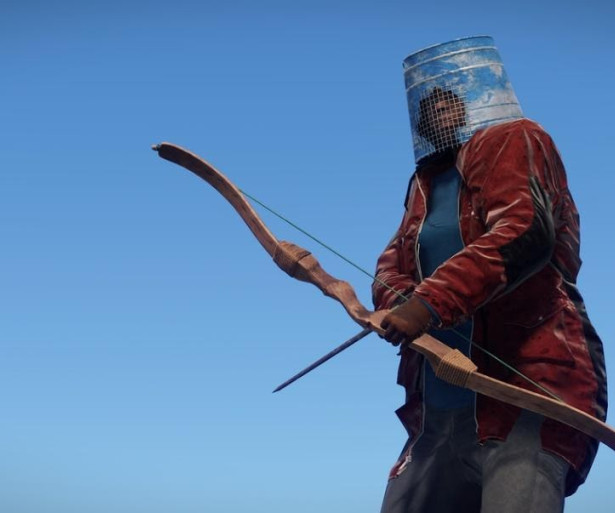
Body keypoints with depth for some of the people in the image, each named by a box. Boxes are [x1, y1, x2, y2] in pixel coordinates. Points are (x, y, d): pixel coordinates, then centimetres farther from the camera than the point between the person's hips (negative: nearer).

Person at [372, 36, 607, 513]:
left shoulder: (511, 140, -1)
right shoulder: (428, 179, 23)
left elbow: (522, 232, -19)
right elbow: (393, 260, 15)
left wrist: (432, 302, -25)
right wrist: (398, 299, -9)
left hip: (529, 394, -8)